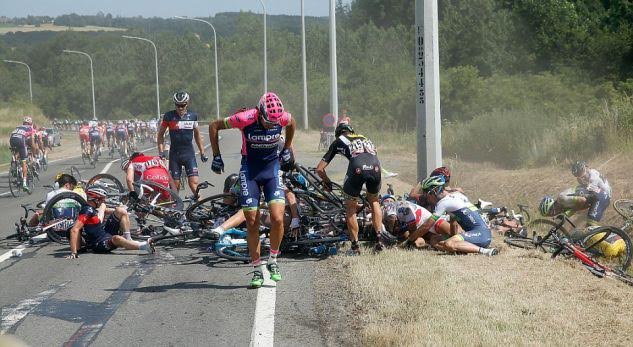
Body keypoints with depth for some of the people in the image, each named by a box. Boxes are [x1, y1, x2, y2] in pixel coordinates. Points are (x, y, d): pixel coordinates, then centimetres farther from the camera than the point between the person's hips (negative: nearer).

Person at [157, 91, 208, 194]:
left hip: (189, 153, 1)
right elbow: (160, 135, 6)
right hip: (174, 154, 0)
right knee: (175, 185, 1)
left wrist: (202, 153, 14)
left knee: (194, 183, -11)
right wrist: (161, 152, -4)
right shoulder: (169, 116, -2)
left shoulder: (193, 116, 3)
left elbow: (197, 135, 16)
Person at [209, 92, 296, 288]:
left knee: (277, 218, -15)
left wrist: (287, 149, 15)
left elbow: (292, 124, 12)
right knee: (252, 223, -1)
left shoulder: (283, 117, -16)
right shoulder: (245, 118, -23)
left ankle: (273, 261, 7)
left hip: (272, 168, 1)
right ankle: (257, 270, 11)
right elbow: (214, 127, -8)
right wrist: (216, 156, -5)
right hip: (250, 170, -1)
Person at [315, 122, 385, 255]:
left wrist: (327, 182, 46)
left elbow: (319, 169, 28)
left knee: (350, 209, 17)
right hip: (375, 167, 3)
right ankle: (380, 238, 22)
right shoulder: (365, 139, 40)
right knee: (374, 201, 29)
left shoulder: (338, 142, 30)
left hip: (357, 169, -3)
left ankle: (355, 246, 19)